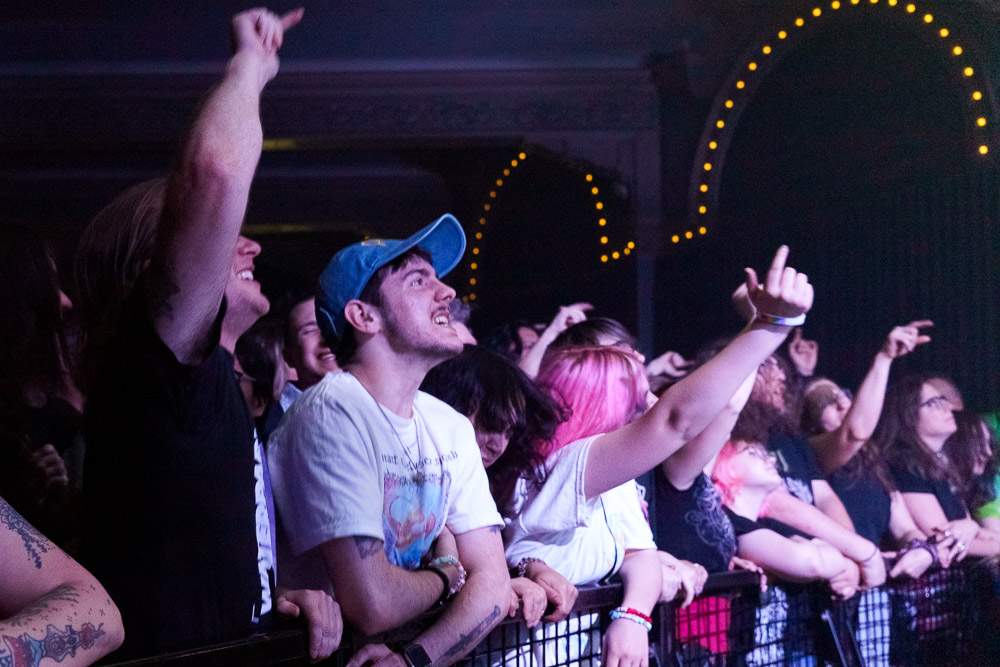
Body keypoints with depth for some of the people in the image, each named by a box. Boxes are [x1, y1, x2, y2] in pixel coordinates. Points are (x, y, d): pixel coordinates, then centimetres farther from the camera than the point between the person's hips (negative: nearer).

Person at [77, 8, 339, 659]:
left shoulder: (220, 395, 16)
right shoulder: (152, 360, -12)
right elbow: (214, 173, -27)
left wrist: (285, 592, 4)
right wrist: (252, 63, -12)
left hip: (239, 658, 9)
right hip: (172, 658, -9)